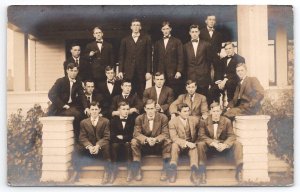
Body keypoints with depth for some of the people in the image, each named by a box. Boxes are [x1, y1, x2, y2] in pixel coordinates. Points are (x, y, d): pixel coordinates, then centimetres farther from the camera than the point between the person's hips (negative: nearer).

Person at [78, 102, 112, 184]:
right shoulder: (83, 122, 9)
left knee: (106, 147, -35)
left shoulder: (105, 121, 4)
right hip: (89, 147, 2)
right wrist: (89, 146, -23)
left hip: (101, 147, -2)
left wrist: (98, 146, -25)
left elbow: (107, 137, -6)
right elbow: (82, 137, -2)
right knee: (79, 149, -27)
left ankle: (107, 173, -26)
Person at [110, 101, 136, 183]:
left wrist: (122, 137, -7)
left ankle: (130, 171, -30)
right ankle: (114, 171, -30)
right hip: (117, 143, 1)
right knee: (114, 145, -33)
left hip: (128, 142, 0)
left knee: (128, 144, -34)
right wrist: (118, 138, -15)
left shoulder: (132, 119, 6)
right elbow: (112, 135, -2)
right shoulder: (114, 119, 8)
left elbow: (133, 134, -2)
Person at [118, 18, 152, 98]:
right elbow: (121, 56, 10)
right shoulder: (125, 40, 11)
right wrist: (120, 71, 2)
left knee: (141, 94, -1)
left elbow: (149, 56, 3)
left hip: (141, 71, -1)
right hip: (128, 71, 1)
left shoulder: (146, 39, 7)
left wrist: (148, 71, -4)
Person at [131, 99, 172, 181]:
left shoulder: (163, 117, -6)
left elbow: (165, 134, -13)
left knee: (168, 141, -30)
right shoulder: (139, 118, -4)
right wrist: (147, 139, -32)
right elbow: (136, 133, -13)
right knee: (134, 141, -27)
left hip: (159, 145, 0)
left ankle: (165, 170, -22)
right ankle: (137, 170, -20)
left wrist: (156, 139, -33)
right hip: (144, 145, 1)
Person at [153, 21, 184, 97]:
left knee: (174, 95, -6)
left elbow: (180, 58, 1)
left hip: (173, 74, -2)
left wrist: (179, 71, -8)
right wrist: (155, 73, 6)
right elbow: (155, 59, 14)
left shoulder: (177, 42, 6)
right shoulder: (157, 43, 15)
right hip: (160, 73, 2)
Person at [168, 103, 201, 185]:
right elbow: (174, 138, -18)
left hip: (191, 144, 1)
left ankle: (194, 173, -40)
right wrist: (186, 143, -30)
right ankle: (173, 170, -31)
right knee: (174, 145, -34)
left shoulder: (195, 120, -1)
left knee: (194, 148, -32)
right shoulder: (172, 122, -10)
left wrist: (195, 142, 1)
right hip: (179, 144, -1)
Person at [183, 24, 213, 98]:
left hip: (203, 76, -1)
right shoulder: (186, 46, 9)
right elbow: (184, 61, 11)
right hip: (190, 77, 1)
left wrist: (207, 72, 7)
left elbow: (209, 59, 9)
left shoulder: (206, 44, 5)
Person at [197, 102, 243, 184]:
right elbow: (202, 136, -12)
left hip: (223, 145, 1)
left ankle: (239, 171, -18)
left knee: (237, 144, -22)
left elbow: (231, 136, -8)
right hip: (209, 146, -1)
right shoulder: (204, 122, -5)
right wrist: (214, 143, -28)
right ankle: (202, 173, -28)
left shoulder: (227, 121, -3)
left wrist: (224, 145, -29)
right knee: (200, 144, -32)